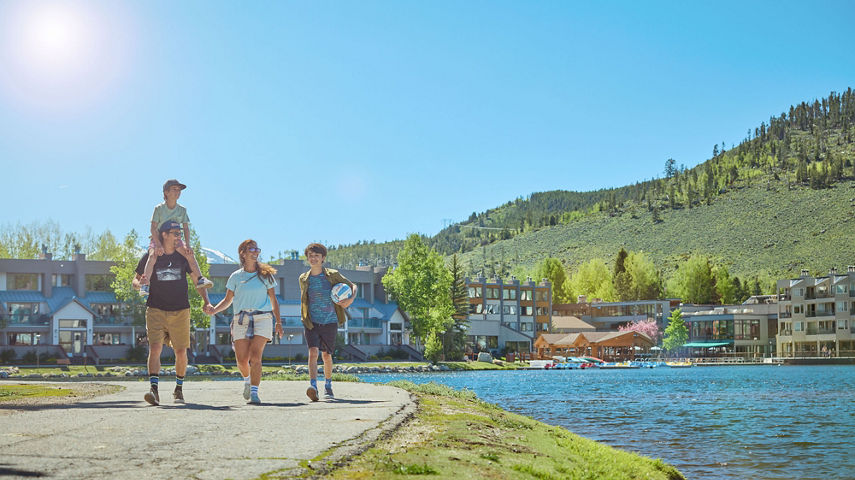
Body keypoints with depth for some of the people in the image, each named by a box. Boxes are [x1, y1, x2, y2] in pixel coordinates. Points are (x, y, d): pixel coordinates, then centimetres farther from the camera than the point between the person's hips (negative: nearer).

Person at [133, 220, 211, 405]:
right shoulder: (150, 257, 0)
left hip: (180, 311, 2)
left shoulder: (183, 256, 5)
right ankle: (154, 390, -20)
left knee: (181, 352, 4)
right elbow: (135, 281, 8)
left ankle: (179, 390, 22)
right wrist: (140, 283, -18)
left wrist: (206, 302, -3)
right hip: (156, 310, -2)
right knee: (155, 348, -17)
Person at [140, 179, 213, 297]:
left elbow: (186, 228, 0)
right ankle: (145, 285, -34)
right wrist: (158, 245, -27)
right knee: (152, 256, -31)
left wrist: (187, 245, -14)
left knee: (190, 254, -19)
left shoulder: (182, 210, 1)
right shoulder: (159, 209, -10)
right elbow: (153, 228, -14)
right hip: (158, 239, -3)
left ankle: (199, 279, -13)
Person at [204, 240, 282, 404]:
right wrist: (214, 310, -5)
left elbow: (273, 300, 13)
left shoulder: (266, 274, 10)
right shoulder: (236, 277, 10)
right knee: (241, 359, -3)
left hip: (263, 318, -1)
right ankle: (247, 380, 29)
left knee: (255, 356, -17)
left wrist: (279, 323, 9)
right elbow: (228, 300, 14)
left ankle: (254, 392, -17)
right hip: (241, 320, 1)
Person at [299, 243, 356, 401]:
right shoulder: (303, 279, 6)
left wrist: (351, 298, -13)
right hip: (311, 323, 0)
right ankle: (313, 387, -28)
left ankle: (328, 387, 26)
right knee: (313, 352, -18)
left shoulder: (333, 275, 0)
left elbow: (352, 285, 6)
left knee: (326, 355, 7)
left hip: (330, 322, 0)